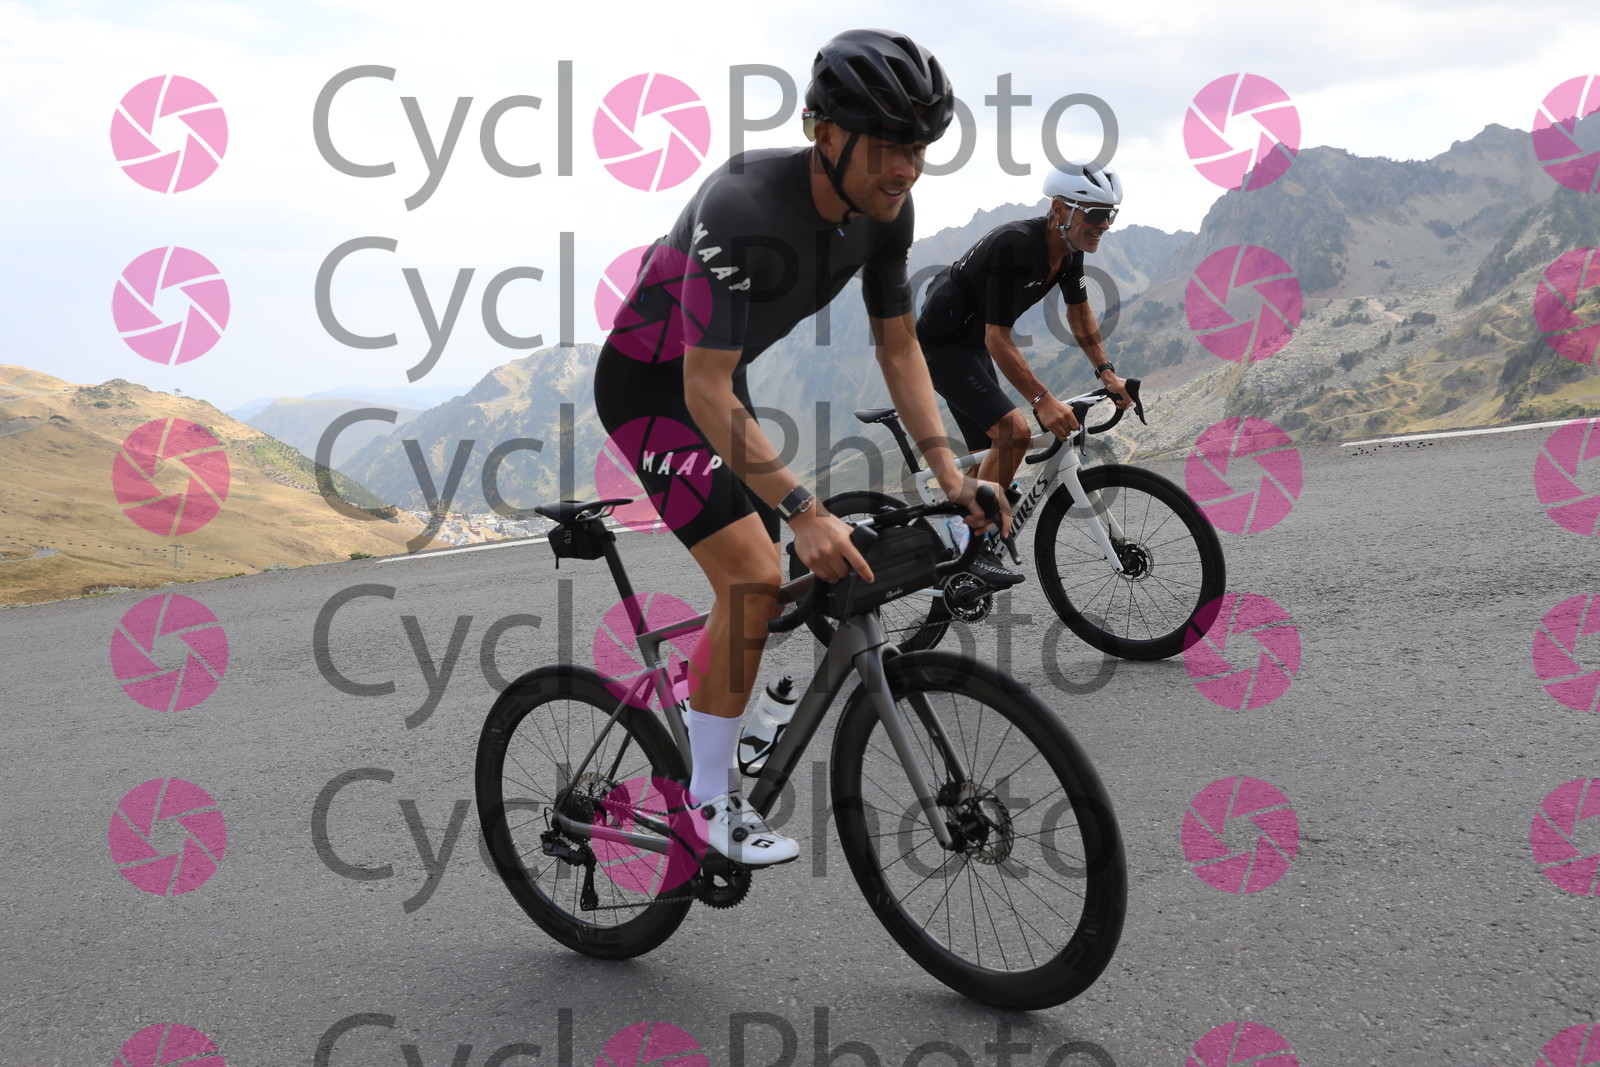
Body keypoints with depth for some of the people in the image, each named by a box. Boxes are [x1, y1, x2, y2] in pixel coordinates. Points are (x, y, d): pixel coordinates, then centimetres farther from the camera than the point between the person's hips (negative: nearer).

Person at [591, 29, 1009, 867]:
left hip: (720, 380, 8)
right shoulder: (746, 207, -35)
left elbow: (899, 346, 0)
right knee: (754, 579, -19)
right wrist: (804, 512, -40)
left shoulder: (884, 209, -12)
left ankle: (704, 753, 35)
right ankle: (708, 805, -2)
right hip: (652, 385, -8)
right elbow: (706, 389, -35)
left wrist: (951, 475, -8)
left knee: (755, 584, 14)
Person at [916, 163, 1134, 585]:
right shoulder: (1015, 246, -30)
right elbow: (998, 340, -31)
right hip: (941, 345, -10)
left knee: (995, 447, 10)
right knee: (1014, 431, -22)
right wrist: (1043, 401, -33)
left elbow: (1079, 314, 13)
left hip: (972, 346, 10)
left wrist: (1106, 372, 4)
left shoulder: (1069, 249, -3)